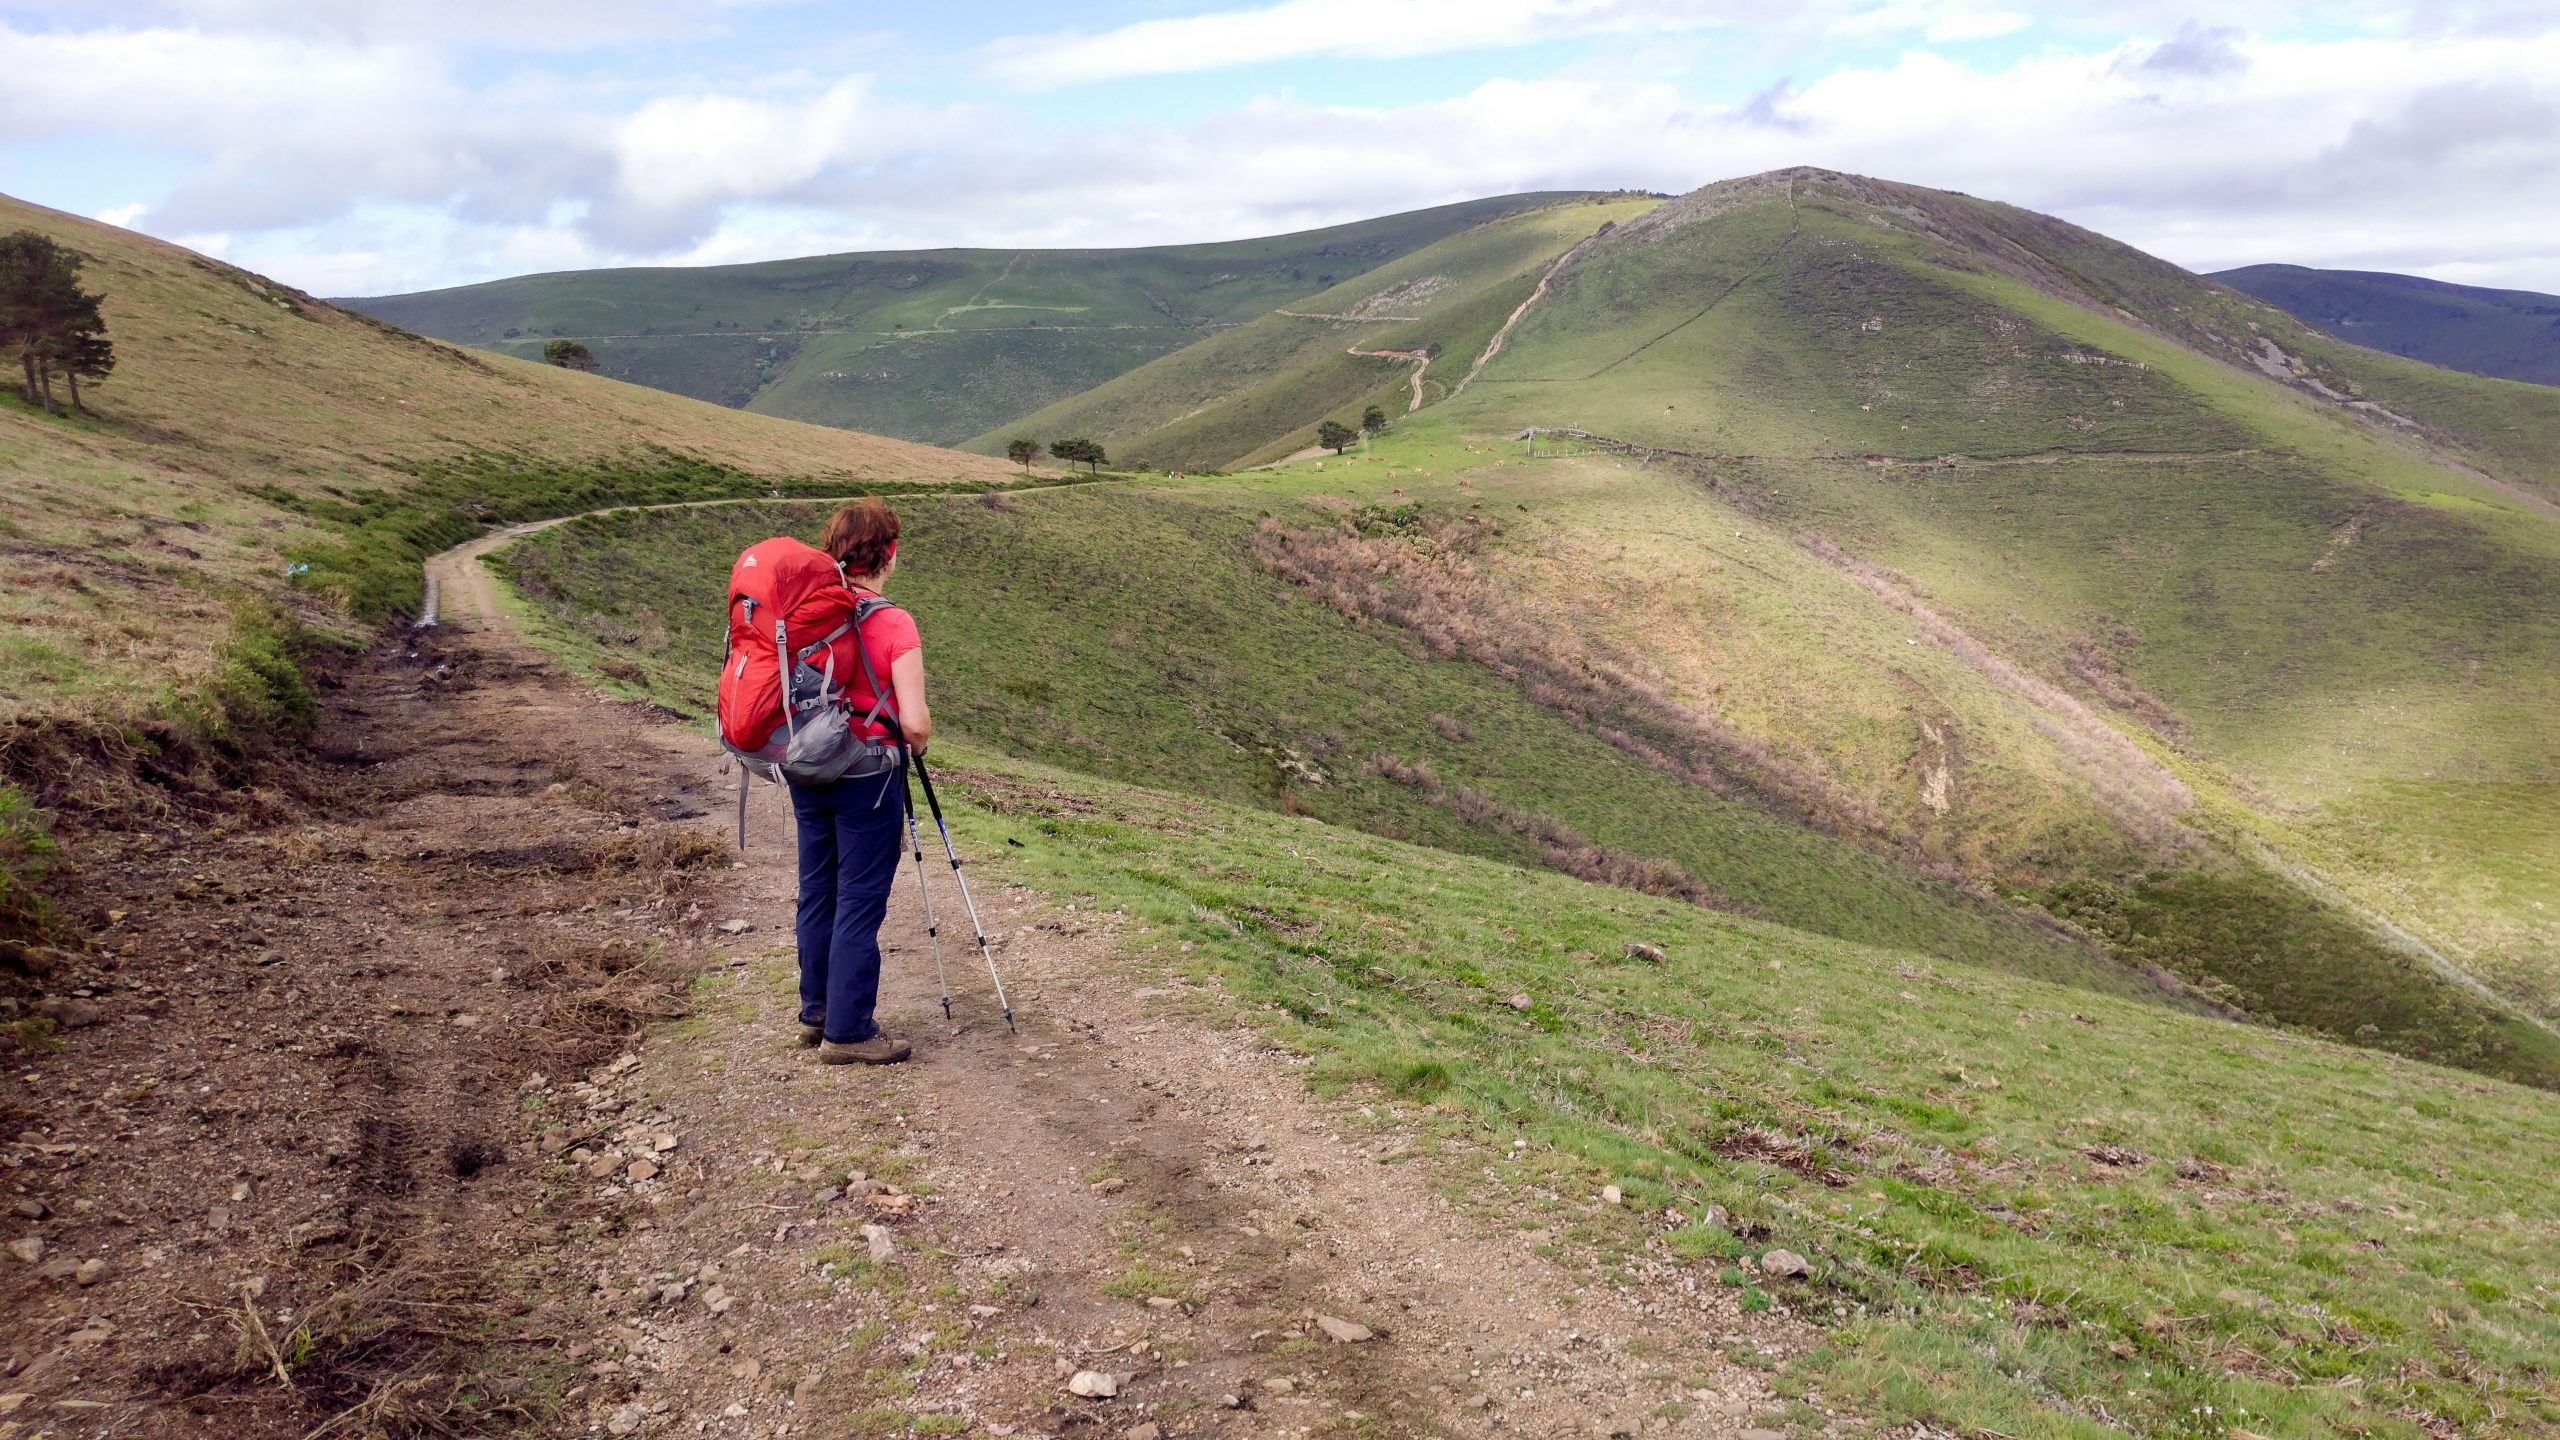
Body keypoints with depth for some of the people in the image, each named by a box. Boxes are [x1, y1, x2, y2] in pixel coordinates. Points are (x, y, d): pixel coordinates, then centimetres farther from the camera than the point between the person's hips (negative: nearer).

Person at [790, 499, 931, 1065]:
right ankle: (848, 1031, 9)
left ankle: (815, 1012, 28)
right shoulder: (893, 625, -17)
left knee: (817, 892, 17)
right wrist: (917, 744, 1)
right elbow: (914, 722, -21)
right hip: (866, 777, -6)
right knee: (859, 902, 3)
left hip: (806, 772, 6)